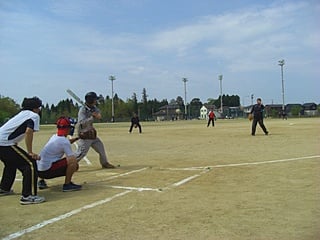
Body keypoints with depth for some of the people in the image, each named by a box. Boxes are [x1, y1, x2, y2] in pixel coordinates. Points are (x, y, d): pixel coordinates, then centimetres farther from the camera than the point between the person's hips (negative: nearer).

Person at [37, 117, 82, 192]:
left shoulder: (54, 137, 11)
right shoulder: (64, 141, -14)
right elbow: (73, 160, -19)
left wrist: (76, 138, 29)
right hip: (46, 170, -9)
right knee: (73, 163, -13)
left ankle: (42, 181, 27)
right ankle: (67, 185, -6)